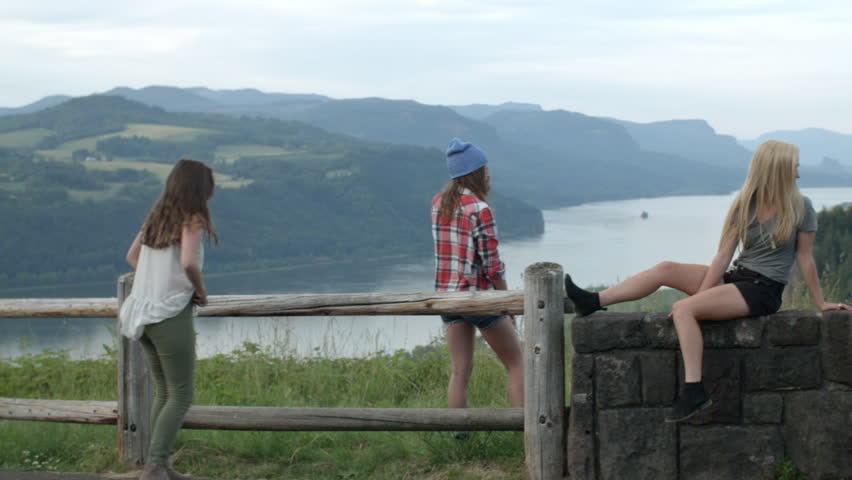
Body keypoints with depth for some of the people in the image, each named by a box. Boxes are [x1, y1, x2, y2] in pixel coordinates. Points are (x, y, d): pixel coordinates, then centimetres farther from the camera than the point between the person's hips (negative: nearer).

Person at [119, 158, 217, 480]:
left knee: (165, 392, 17)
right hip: (172, 314, -8)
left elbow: (132, 257, 20)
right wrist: (201, 290, -8)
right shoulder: (193, 219, -11)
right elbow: (188, 262, -26)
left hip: (143, 312, 8)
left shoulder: (157, 216, 11)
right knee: (181, 396, 0)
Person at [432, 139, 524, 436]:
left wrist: (482, 191, 13)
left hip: (447, 293, 6)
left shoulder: (438, 203, 4)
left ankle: (459, 431, 6)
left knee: (460, 370, 9)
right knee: (516, 363, 7)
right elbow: (492, 265, -15)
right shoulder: (480, 210, -16)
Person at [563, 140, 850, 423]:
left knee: (683, 310, -25)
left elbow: (805, 259, 1)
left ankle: (694, 390, -32)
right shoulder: (744, 205, 4)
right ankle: (593, 302, 3)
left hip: (763, 291, -6)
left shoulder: (800, 208, -7)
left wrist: (821, 303, 5)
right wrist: (701, 294, -5)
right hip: (736, 277, 6)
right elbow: (723, 256, 2)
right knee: (665, 270, -3)